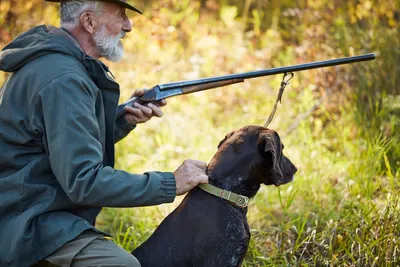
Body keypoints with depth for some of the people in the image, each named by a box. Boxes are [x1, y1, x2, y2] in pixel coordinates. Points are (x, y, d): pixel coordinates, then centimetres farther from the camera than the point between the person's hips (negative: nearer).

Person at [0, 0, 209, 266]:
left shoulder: (53, 60, 11)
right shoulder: (63, 80, -21)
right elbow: (84, 181, -25)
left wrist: (125, 121, 3)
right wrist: (171, 183, -18)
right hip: (29, 222, -11)